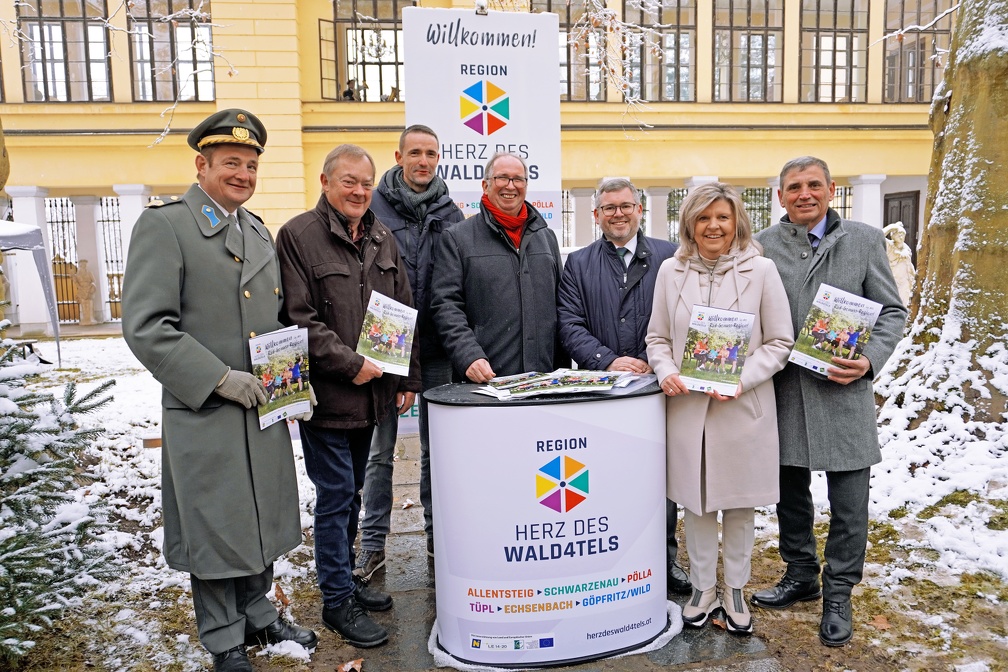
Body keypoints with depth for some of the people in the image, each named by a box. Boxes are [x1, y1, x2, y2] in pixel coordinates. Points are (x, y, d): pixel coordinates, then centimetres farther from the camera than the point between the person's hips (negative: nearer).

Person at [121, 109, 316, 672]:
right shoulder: (165, 225, -8)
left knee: (263, 521, 17)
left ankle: (259, 617, 37)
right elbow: (146, 327, -16)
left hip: (266, 410, 7)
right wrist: (219, 379, -19)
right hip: (204, 415, -7)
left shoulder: (260, 232, 15)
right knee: (216, 532, 6)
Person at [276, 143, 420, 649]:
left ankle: (345, 575, 34)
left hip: (370, 394, 6)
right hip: (326, 394, -6)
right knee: (336, 496, 1)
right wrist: (349, 364, -17)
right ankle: (338, 600, 16)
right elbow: (297, 320, -15)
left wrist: (407, 377, 9)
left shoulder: (382, 238, 12)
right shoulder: (298, 236, -8)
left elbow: (404, 313, 14)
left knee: (349, 492, 18)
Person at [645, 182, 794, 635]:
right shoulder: (671, 271, 3)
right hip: (686, 406, 2)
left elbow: (779, 342, -2)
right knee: (695, 501, 11)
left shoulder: (761, 270, -3)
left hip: (743, 407, -1)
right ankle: (703, 588, 30)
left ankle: (735, 590, 31)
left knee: (740, 503, 12)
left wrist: (742, 379, -16)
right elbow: (657, 337, 9)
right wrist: (666, 372, -10)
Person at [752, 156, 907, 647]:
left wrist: (870, 361, -13)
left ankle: (837, 595, 25)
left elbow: (892, 311, 3)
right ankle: (800, 576, 36)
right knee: (791, 495, 16)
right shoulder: (762, 246, 3)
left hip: (844, 391, -1)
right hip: (783, 391, 2)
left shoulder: (865, 240, 2)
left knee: (848, 504, 6)